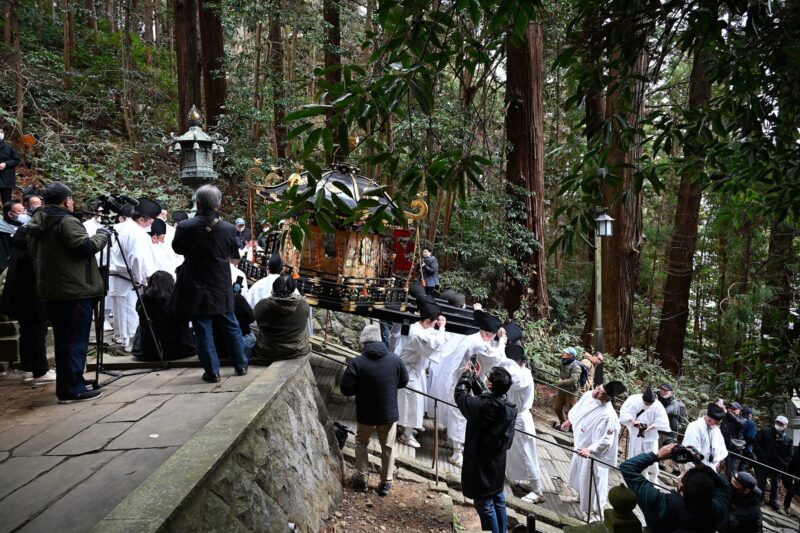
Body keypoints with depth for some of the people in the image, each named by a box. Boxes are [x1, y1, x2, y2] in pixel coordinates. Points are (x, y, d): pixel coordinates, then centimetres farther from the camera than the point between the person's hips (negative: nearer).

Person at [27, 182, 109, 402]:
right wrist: (102, 235, -3)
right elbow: (86, 247, -19)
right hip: (74, 291, -9)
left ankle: (64, 387, 22)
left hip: (49, 290, 9)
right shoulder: (67, 222, -13)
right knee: (75, 341, -4)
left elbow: (35, 256, 21)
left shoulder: (36, 225, 15)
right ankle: (73, 389, -2)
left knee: (63, 340, 15)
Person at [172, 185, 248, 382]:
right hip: (222, 287, 2)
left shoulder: (185, 227, -14)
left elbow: (177, 248, 3)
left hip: (196, 288, -2)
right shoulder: (228, 229, -10)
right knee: (231, 326, 16)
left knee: (203, 330, 6)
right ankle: (240, 365, 25)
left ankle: (212, 371, 11)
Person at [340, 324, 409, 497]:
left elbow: (346, 390, -17)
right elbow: (404, 382, 3)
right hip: (389, 413, 2)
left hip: (365, 414, -1)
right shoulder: (395, 359, -12)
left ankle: (362, 479, 31)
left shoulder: (357, 363, -21)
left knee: (361, 444, 23)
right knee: (388, 447, 19)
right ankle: (386, 483, 28)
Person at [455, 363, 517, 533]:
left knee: (485, 505, 6)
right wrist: (475, 377, 9)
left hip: (482, 464, -7)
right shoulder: (508, 407, -7)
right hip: (497, 462, 8)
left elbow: (460, 395, -14)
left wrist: (467, 374, -2)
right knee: (498, 499, 23)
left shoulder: (482, 405, -29)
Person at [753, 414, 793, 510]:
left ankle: (773, 501, 34)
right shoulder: (764, 431, -4)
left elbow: (789, 455, 5)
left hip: (777, 466, 2)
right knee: (761, 483, 9)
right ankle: (760, 500, 24)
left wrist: (784, 464, -8)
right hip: (763, 463, -2)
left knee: (775, 484, 18)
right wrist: (761, 456, -16)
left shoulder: (788, 439, 2)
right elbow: (756, 443, -8)